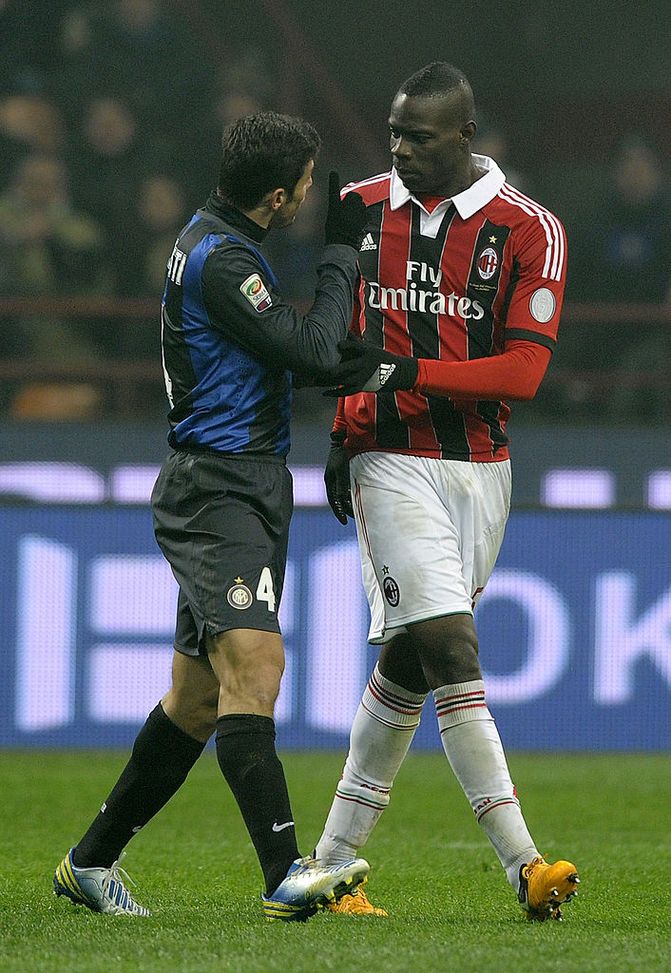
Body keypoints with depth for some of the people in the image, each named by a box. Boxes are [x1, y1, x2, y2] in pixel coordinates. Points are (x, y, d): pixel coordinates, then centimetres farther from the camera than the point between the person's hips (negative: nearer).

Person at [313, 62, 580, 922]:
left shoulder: (528, 230, -2)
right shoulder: (357, 211, 5)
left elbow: (525, 370, -10)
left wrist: (401, 374, -17)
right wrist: (336, 436, 7)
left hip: (479, 467, 1)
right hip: (390, 463, -1)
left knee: (408, 665, 7)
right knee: (448, 646, -17)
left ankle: (332, 863, 19)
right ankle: (523, 865, -21)